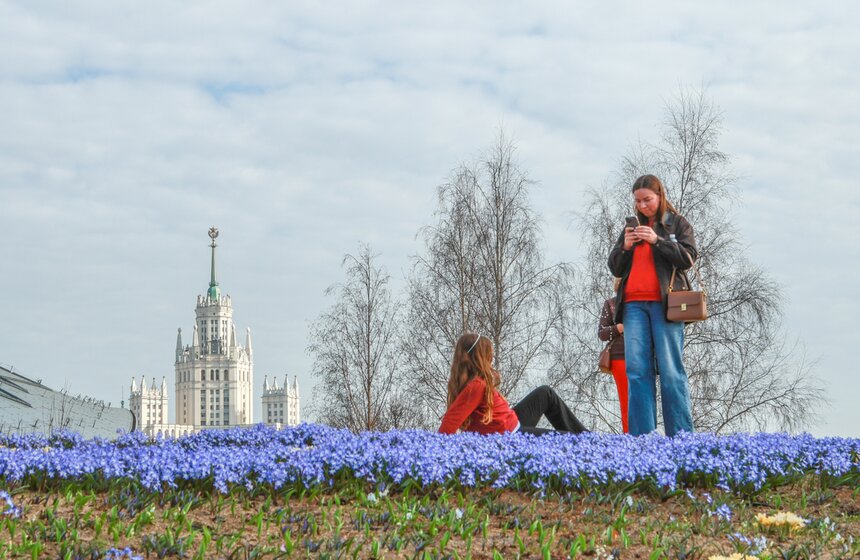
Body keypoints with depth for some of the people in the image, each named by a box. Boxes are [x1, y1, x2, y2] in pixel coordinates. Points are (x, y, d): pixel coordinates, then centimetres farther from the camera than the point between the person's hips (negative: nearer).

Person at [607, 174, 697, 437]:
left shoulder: (677, 224, 11)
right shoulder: (631, 227, 22)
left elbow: (688, 258, -2)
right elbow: (615, 267, 20)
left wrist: (657, 240, -11)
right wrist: (624, 247, 0)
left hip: (664, 302, -4)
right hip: (633, 304, 4)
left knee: (670, 370, -9)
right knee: (637, 370, -6)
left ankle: (681, 433, -8)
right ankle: (642, 435, -8)